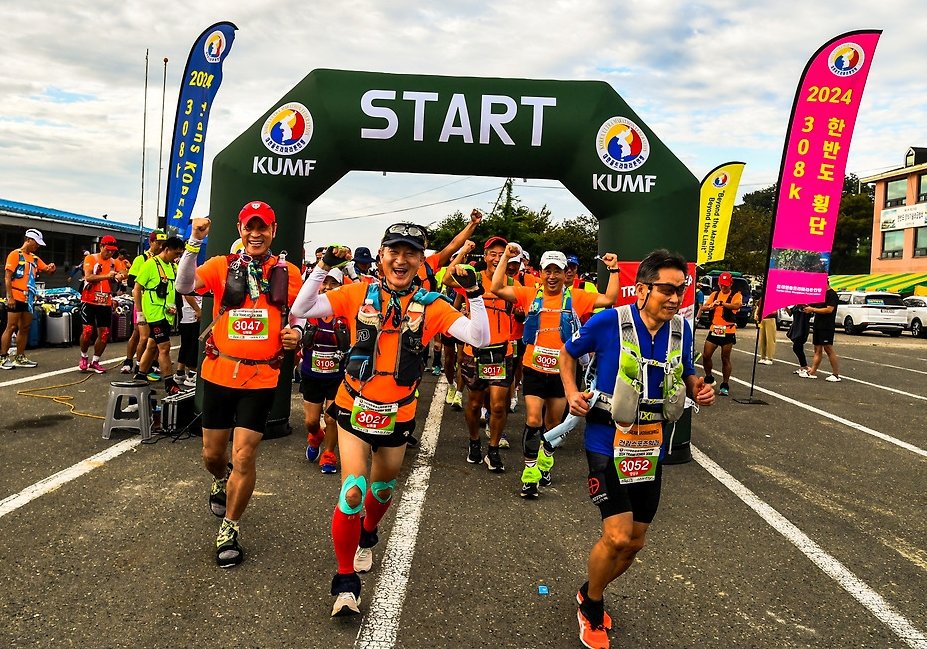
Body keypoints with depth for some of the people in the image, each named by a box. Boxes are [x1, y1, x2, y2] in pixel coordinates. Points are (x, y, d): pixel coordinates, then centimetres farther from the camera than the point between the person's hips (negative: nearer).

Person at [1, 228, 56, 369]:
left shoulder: (35, 258, 14)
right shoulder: (15, 254, -5)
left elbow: (48, 270, 19)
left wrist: (51, 268, -7)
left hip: (29, 298, 7)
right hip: (16, 298, -7)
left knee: (25, 328, 9)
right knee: (11, 327, -7)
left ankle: (20, 358, 15)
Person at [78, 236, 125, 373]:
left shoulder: (113, 263, 9)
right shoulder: (90, 259, -4)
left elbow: (113, 287, 10)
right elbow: (88, 277, -19)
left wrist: (117, 279, -13)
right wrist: (107, 276, -31)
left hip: (106, 303, 5)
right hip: (89, 301, -4)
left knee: (104, 333, 1)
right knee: (88, 331, -9)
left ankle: (95, 362, 14)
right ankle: (84, 358, 14)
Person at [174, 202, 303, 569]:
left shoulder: (288, 273, 1)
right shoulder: (222, 266, -2)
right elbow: (185, 286, -18)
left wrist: (297, 334, -8)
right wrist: (195, 242, -27)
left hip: (260, 378, -1)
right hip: (217, 373, 1)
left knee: (244, 458, -2)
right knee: (212, 455, 15)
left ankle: (229, 530, 20)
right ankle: (222, 481, 52)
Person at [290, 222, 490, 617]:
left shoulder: (430, 305, -7)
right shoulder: (359, 294, -7)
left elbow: (479, 338, -14)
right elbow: (300, 310, -11)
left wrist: (474, 293, -25)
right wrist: (324, 267, -19)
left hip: (398, 416, 2)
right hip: (355, 409, -2)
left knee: (383, 488, 21)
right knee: (352, 492, -11)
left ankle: (367, 537, 54)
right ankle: (345, 581, 8)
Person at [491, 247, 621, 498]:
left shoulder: (575, 297, 0)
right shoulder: (530, 294, -2)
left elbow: (609, 299, -1)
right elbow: (496, 289, -7)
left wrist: (613, 270, -4)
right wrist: (506, 258, -10)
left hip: (562, 370, 2)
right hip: (534, 369, -2)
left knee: (554, 423, 17)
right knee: (533, 421, -11)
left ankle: (545, 464, 41)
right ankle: (530, 473, 0)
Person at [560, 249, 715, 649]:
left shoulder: (681, 329, -3)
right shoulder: (608, 322, -16)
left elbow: (686, 375, 14)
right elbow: (568, 353, 2)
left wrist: (698, 390, -8)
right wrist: (571, 392, -12)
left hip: (651, 448, 5)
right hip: (607, 444, -5)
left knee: (634, 543, 13)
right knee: (617, 536, -13)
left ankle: (590, 594, 42)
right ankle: (591, 607, 18)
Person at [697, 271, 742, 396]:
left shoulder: (736, 295, -2)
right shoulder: (714, 294, 11)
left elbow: (737, 306, -24)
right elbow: (703, 307, 5)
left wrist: (721, 303, -34)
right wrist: (709, 306, -18)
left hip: (728, 331, -4)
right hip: (714, 330, 4)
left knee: (725, 359, 3)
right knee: (706, 355, 0)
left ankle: (725, 385, 13)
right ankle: (708, 378, 23)